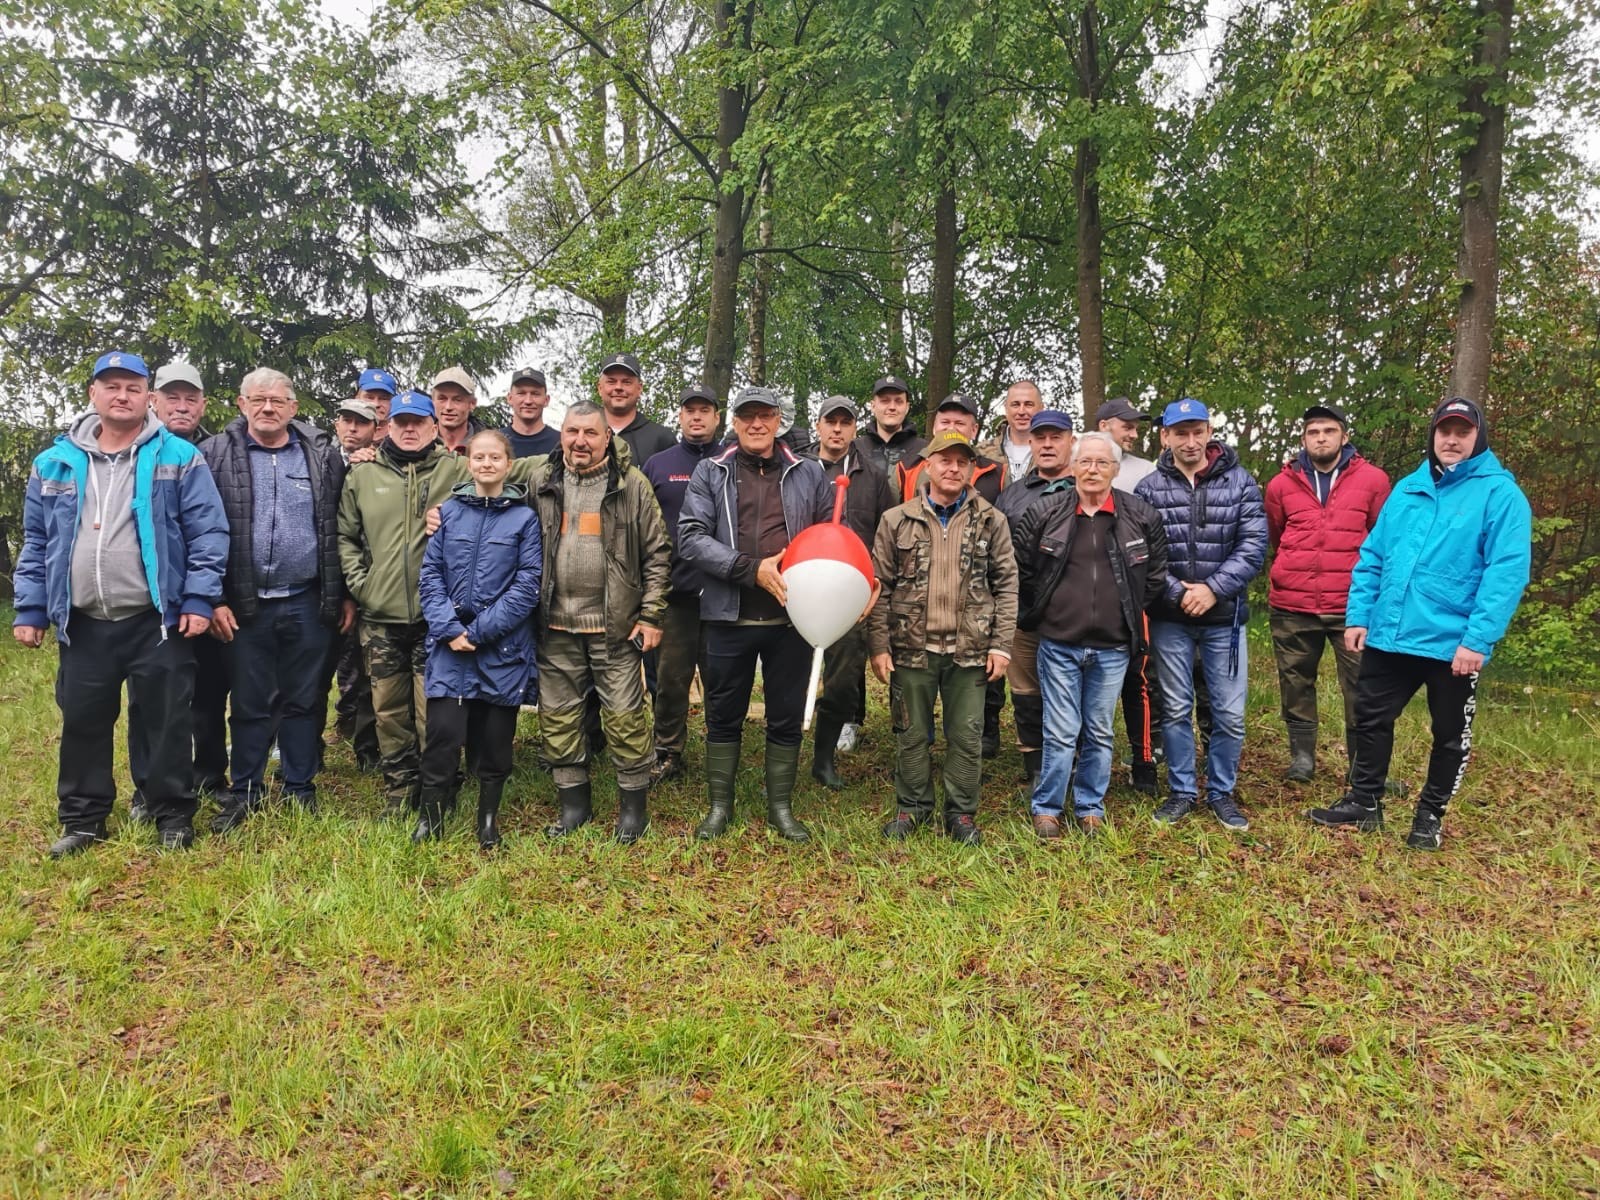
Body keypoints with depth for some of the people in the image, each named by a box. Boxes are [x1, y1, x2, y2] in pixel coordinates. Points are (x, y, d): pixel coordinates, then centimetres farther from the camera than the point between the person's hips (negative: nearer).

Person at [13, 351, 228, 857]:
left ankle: (174, 816, 17)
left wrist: (200, 599, -12)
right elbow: (35, 544, 13)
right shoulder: (55, 462, 10)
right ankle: (83, 819, 25)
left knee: (164, 722, 4)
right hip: (82, 624, 4)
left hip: (157, 620, -3)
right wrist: (29, 609, 7)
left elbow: (208, 531, -5)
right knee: (82, 722, 11)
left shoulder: (178, 457, -1)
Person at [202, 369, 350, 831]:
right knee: (251, 703, 9)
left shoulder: (324, 456, 6)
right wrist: (212, 599, -6)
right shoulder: (215, 455, 2)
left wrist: (346, 595, 4)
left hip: (309, 604, 1)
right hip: (244, 606, -1)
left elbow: (342, 529, 7)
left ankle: (300, 790, 23)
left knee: (305, 702, 10)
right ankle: (244, 792, 23)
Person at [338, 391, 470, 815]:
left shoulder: (456, 471, 3)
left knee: (433, 712, -1)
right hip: (380, 616, 3)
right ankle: (399, 795, 23)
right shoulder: (362, 475, 11)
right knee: (389, 712, 10)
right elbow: (345, 535, 15)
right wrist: (358, 582, 4)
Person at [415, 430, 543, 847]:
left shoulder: (525, 517, 0)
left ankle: (489, 817, 24)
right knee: (443, 731, -7)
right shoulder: (449, 511, 6)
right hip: (450, 645, 1)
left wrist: (479, 630, -11)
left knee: (496, 737, 7)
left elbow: (527, 586, -6)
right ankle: (431, 816, 10)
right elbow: (430, 574, 4)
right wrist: (449, 628, -9)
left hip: (503, 647, -1)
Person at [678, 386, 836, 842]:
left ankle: (781, 807, 25)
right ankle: (719, 806, 25)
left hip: (792, 617, 1)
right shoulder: (710, 473, 3)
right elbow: (691, 537, -8)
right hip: (730, 616, -1)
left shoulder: (809, 473, 8)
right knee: (724, 715, 11)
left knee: (787, 717, 10)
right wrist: (752, 569, -18)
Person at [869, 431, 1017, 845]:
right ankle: (912, 807, 27)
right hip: (911, 648, 0)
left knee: (967, 737, 7)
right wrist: (879, 645, -3)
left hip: (970, 650, 0)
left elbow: (1006, 585, 4)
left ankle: (961, 813, 22)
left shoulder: (991, 522, 3)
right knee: (911, 734, 10)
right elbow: (879, 587, 2)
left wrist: (1001, 645, -2)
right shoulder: (897, 521, 1)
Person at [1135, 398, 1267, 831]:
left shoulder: (1239, 482, 0)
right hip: (1170, 619, 0)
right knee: (1175, 709, 9)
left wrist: (1213, 589, -16)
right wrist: (1178, 593, -16)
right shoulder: (1148, 489, -1)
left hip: (1224, 617, 0)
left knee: (1230, 713, 5)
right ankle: (1182, 792, 23)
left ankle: (1221, 792, 24)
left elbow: (1253, 546, -7)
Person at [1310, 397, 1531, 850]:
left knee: (1450, 735, 11)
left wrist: (1478, 639, -23)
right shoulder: (1407, 489, 10)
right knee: (1371, 719, 13)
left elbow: (1507, 572, -16)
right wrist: (1358, 615, 3)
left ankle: (1430, 815, 29)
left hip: (1454, 643, -5)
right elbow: (1373, 556, 11)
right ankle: (1364, 803, 29)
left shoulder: (1500, 494, -8)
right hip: (1389, 635, 5)